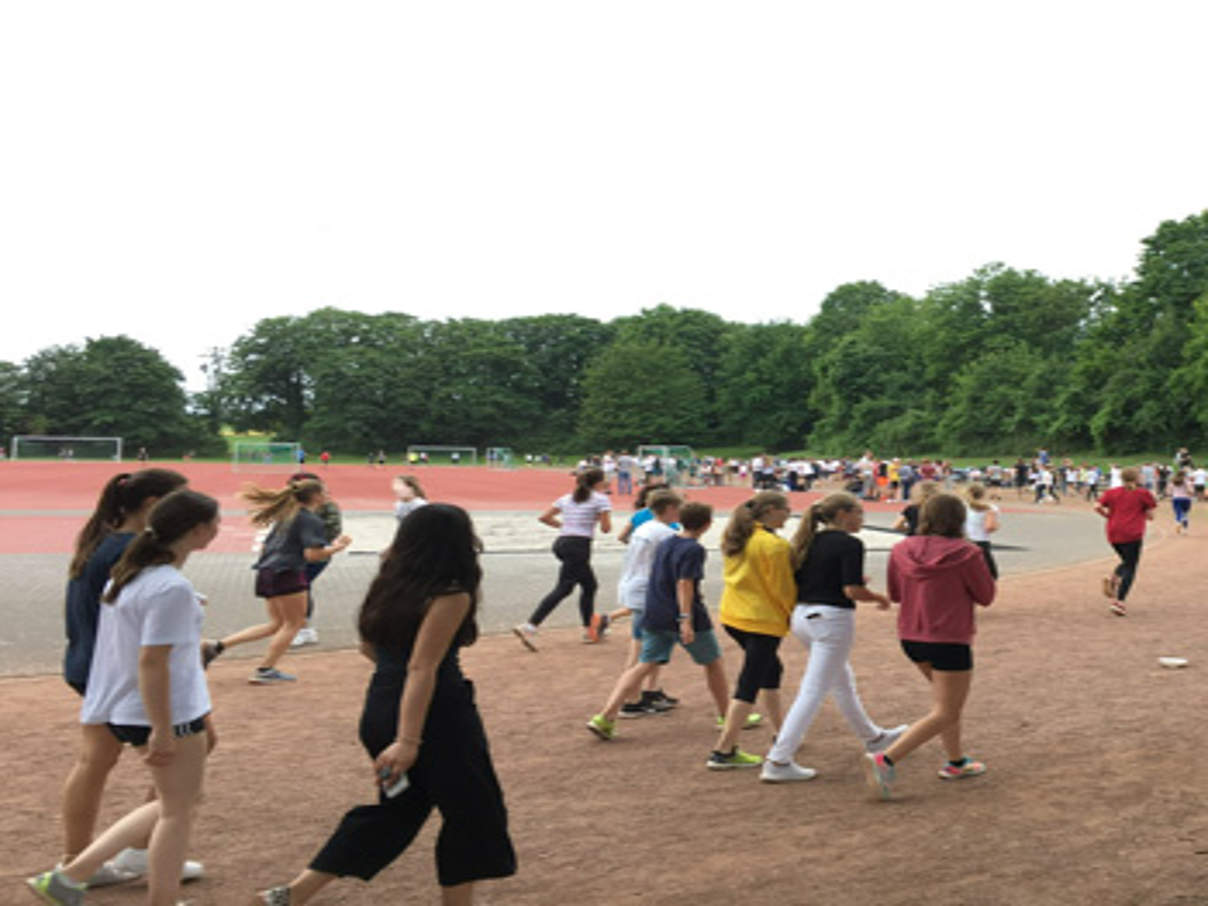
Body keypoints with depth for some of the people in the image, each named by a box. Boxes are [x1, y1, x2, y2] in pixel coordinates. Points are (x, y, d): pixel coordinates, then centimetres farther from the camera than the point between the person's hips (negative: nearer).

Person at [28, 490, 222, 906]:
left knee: (170, 806, 21)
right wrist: (162, 732, -21)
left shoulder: (130, 574, 6)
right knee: (178, 813, 7)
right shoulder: (172, 589, -23)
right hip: (170, 714, -10)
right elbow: (151, 662, -25)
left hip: (126, 711, 10)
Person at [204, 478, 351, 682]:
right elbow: (312, 554, -19)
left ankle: (218, 646, 8)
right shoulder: (312, 521, -10)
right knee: (293, 623, 7)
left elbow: (265, 547, 21)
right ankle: (265, 671, 8)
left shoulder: (288, 516, 17)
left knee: (277, 623, 17)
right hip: (288, 574, -9)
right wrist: (337, 547, -7)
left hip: (266, 572, 9)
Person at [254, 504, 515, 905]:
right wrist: (409, 741, -25)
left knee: (398, 809, 22)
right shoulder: (451, 597, -16)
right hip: (434, 717, -8)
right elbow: (421, 669, -23)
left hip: (380, 711, 8)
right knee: (470, 814, 11)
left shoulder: (389, 586, 6)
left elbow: (369, 647, 18)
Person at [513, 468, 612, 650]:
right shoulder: (601, 499, 1)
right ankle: (529, 627, -21)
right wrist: (605, 519, 16)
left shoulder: (567, 498, 18)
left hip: (562, 542, 8)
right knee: (563, 589, -11)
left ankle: (589, 630, 26)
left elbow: (543, 517, 14)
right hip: (580, 545, -8)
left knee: (589, 586, 20)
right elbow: (606, 528, -5)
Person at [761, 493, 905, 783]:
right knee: (813, 692, -5)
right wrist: (879, 598, -1)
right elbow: (852, 591, -20)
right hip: (832, 619, -9)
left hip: (802, 616, 9)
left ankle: (873, 737, 45)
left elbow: (796, 582, 10)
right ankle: (778, 761, -6)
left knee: (843, 681, 25)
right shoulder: (850, 544, -13)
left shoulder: (809, 542, 9)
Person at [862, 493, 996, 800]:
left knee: (948, 697, 26)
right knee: (945, 713, 1)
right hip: (949, 640, -6)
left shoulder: (901, 550, -2)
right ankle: (885, 759, -13)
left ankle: (956, 762, 33)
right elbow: (986, 596, -4)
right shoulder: (965, 554, -15)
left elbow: (895, 593, 7)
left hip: (911, 637, 7)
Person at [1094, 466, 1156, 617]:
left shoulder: (1111, 492, 9)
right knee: (1130, 568, -1)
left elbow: (1097, 507, -1)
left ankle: (1112, 579, -6)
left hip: (1113, 534, 4)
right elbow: (1150, 515, 0)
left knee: (1127, 562, 24)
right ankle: (1119, 601, -13)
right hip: (1132, 535, -4)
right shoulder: (1143, 494, 1)